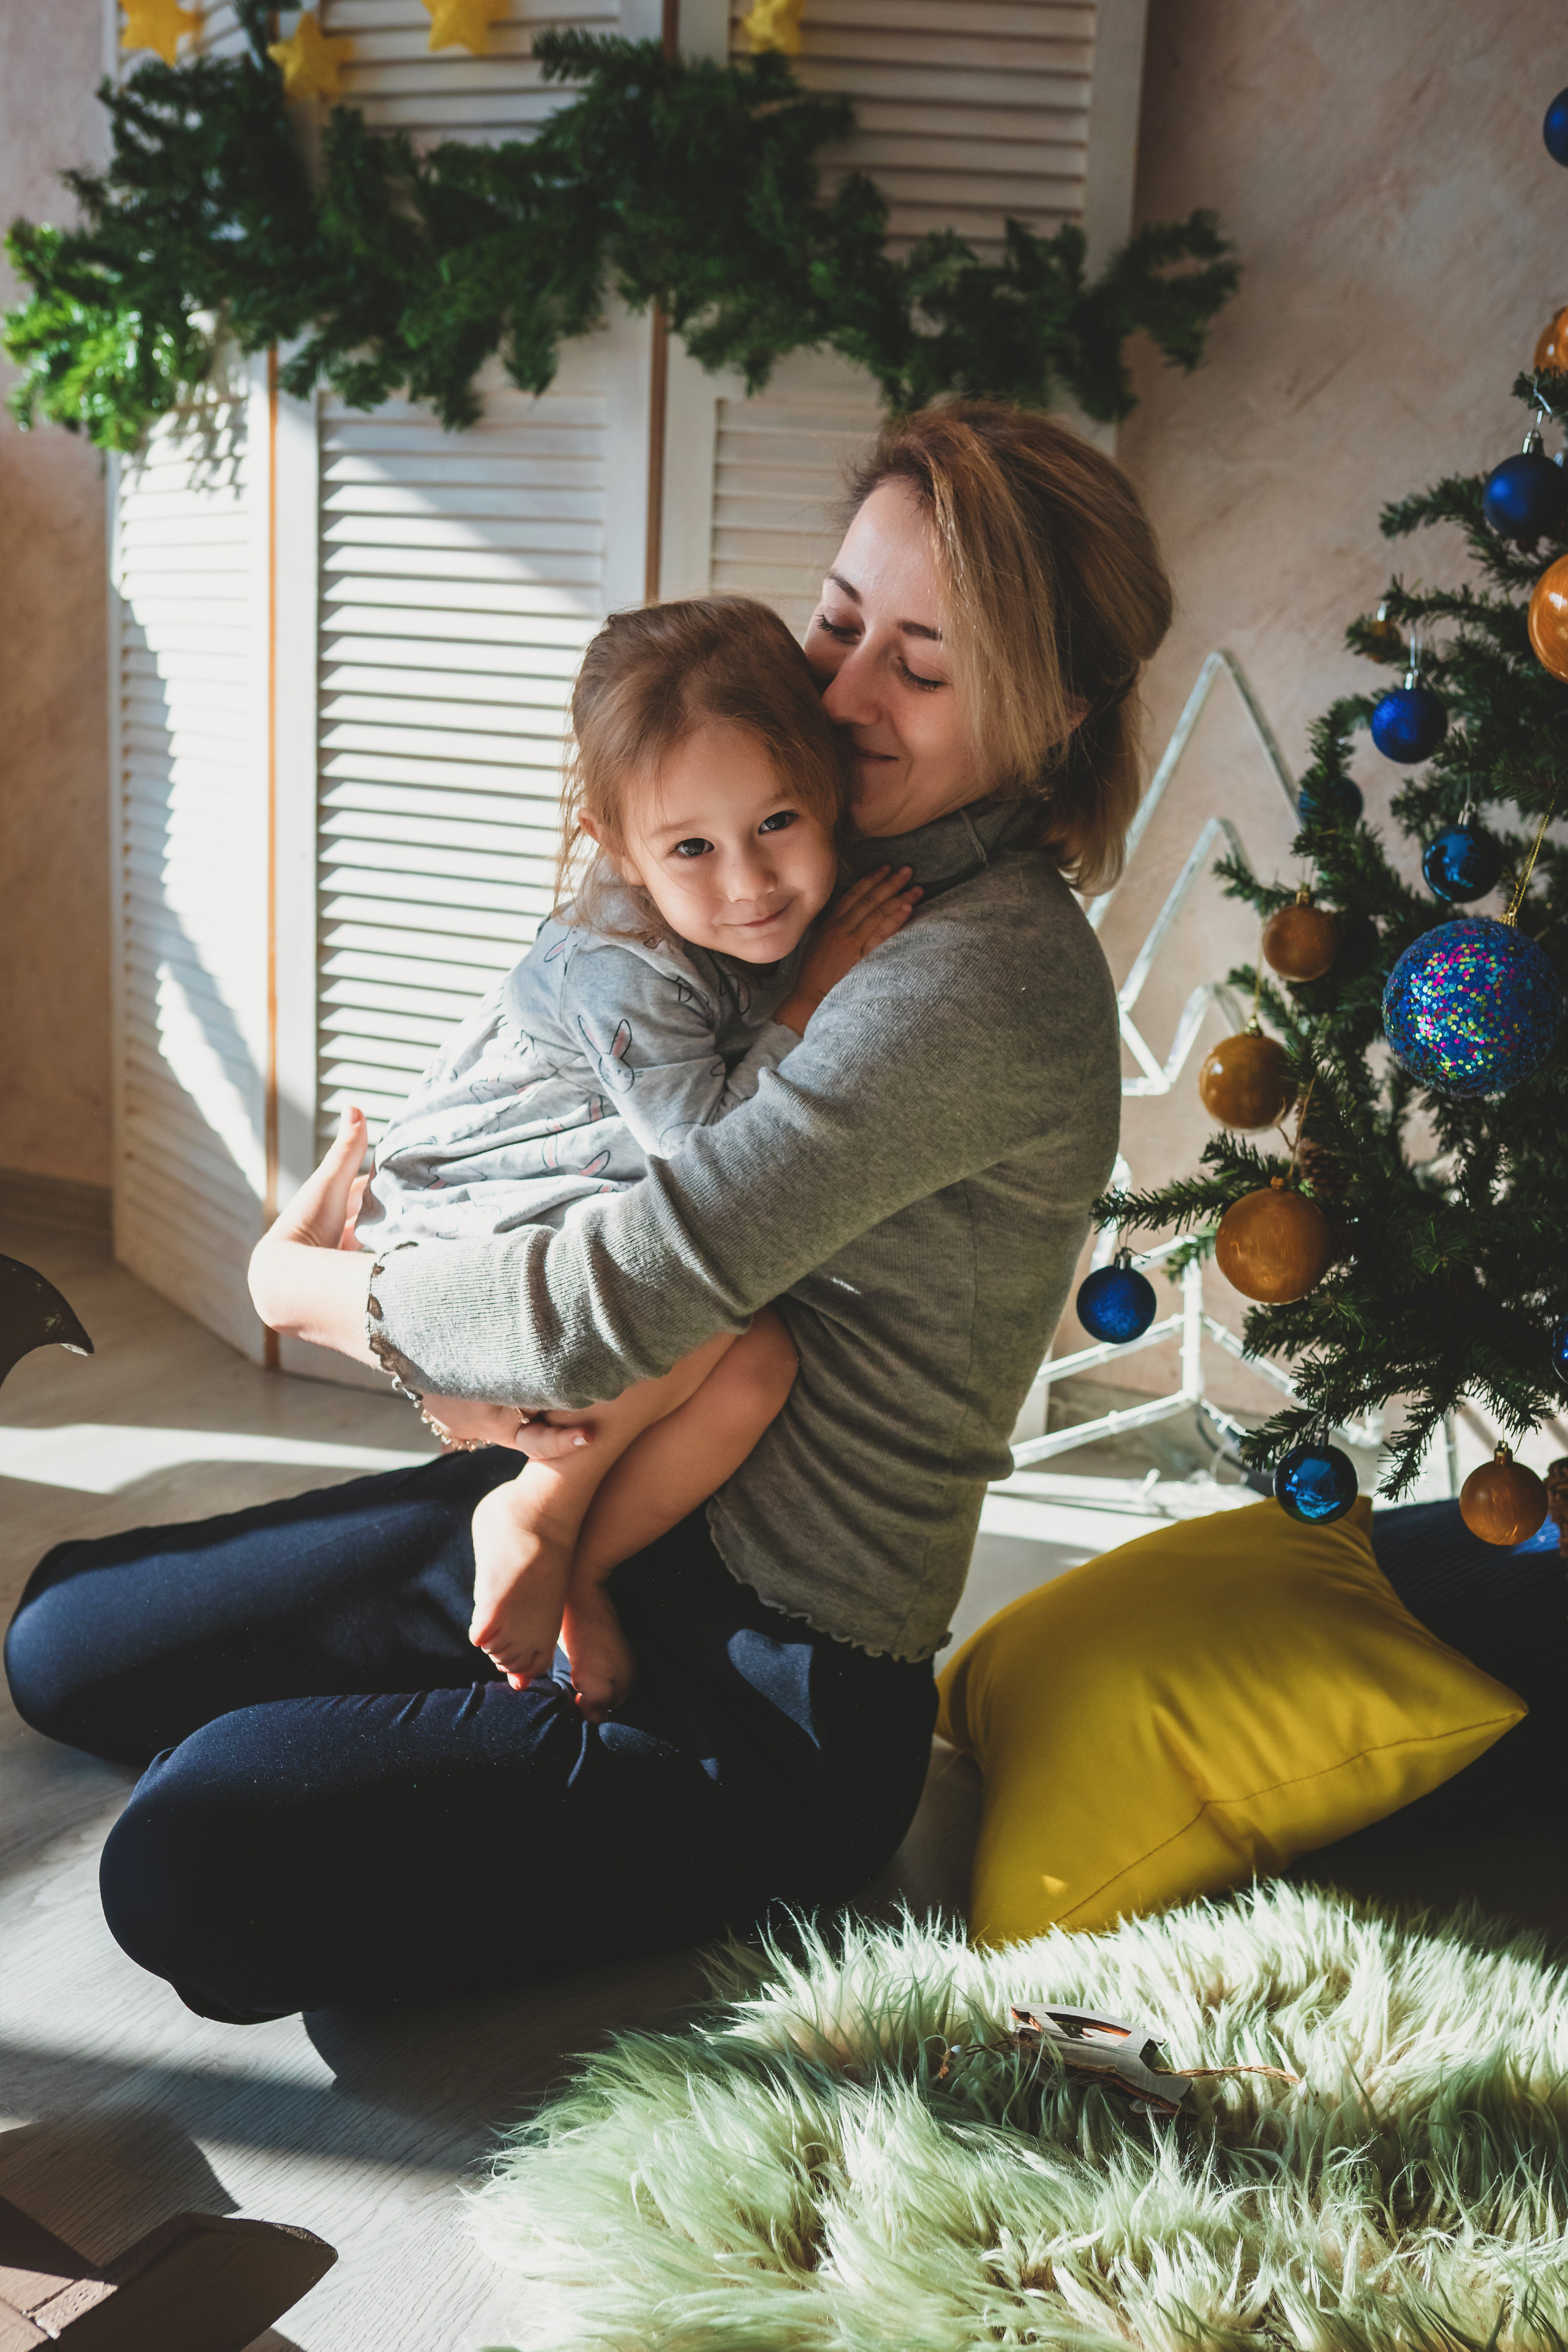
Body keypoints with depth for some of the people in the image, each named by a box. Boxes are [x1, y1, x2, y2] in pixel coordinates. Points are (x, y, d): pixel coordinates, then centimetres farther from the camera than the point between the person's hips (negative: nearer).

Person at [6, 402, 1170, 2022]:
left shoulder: (987, 982, -25)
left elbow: (619, 1305, -28)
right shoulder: (854, 884, 5)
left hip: (773, 1698, -8)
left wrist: (305, 1282, -9)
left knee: (191, 1865, -22)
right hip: (585, 1503, 9)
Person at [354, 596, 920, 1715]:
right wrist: (812, 1000, -24)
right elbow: (711, 1142, -26)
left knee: (756, 1373, -18)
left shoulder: (801, 916, -3)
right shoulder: (616, 964, -25)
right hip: (482, 1235, -7)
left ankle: (580, 1570, 0)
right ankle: (543, 1510, -13)